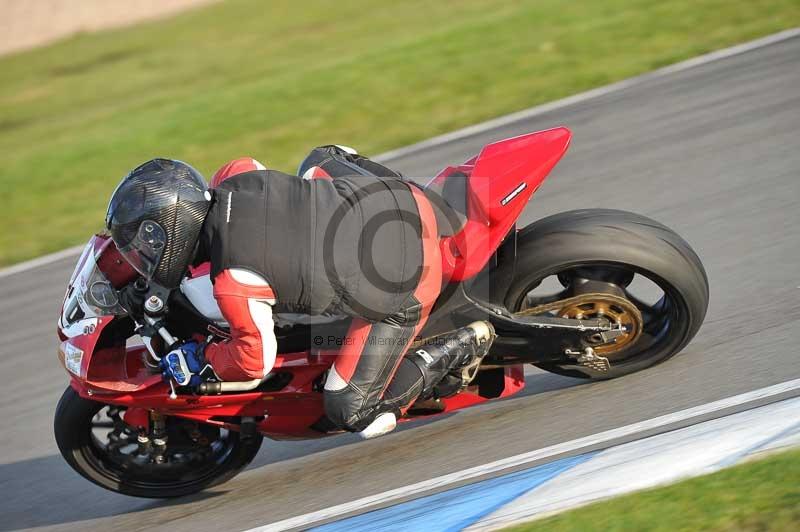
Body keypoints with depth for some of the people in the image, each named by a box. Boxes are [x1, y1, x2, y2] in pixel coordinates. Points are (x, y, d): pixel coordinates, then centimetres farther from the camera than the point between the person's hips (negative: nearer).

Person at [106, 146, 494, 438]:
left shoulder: (233, 284, -22)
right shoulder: (235, 176, -4)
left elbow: (255, 361, -9)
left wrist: (201, 359, 6)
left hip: (400, 290, -8)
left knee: (352, 413, 1)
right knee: (320, 160, 34)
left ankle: (460, 349, 3)